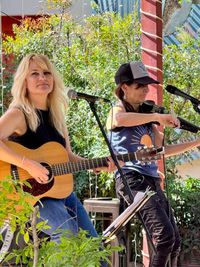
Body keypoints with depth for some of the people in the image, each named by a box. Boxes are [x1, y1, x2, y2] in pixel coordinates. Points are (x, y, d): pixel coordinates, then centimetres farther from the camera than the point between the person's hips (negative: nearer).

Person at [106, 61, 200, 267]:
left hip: (152, 181, 9)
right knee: (165, 236, -23)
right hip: (132, 180, -9)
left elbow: (161, 149, 23)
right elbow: (119, 120, -30)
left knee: (174, 242, 7)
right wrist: (157, 117, -26)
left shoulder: (145, 115, 21)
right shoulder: (118, 109, -2)